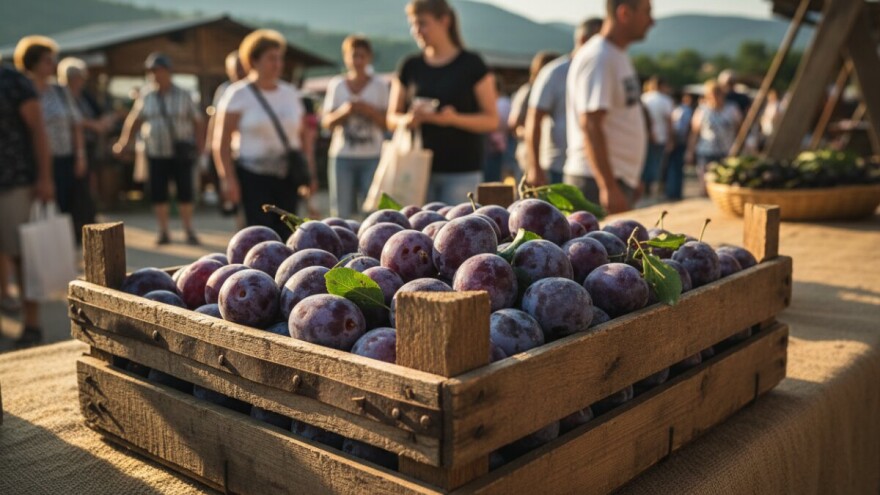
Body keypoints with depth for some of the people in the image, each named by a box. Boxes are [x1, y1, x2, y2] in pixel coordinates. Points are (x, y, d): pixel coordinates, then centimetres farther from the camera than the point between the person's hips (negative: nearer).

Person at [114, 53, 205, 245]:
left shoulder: (182, 95, 2)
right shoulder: (145, 97, 6)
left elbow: (198, 120, 2)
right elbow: (134, 120, 11)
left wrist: (200, 143, -9)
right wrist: (124, 141, 1)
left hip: (181, 153, -2)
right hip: (156, 154, 2)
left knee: (185, 192, 0)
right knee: (158, 193, 2)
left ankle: (189, 231, 11)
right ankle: (163, 232, 13)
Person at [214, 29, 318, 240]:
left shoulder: (291, 94, 12)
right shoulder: (238, 95, -2)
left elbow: (303, 135, 17)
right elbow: (222, 141, -5)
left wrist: (310, 172, 10)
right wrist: (228, 179, -13)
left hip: (288, 177, 5)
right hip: (253, 176, -4)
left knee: (285, 234, 3)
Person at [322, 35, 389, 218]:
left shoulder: (379, 85, 6)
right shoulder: (336, 85, 9)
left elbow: (387, 122, 3)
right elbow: (326, 122, 6)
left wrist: (370, 111, -15)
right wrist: (344, 111, -12)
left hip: (372, 157, -1)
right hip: (342, 156, 1)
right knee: (342, 212, 1)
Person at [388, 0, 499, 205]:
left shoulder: (471, 64, 0)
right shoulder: (410, 67, 9)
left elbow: (492, 120, -2)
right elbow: (391, 118, 13)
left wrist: (454, 118, -18)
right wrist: (408, 119, -10)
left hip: (462, 171, -3)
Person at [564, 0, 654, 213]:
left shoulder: (619, 56, 16)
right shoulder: (598, 58, -15)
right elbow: (590, 126, -22)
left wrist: (632, 177, 22)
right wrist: (608, 187, -26)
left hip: (619, 179, 10)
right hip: (597, 180, -10)